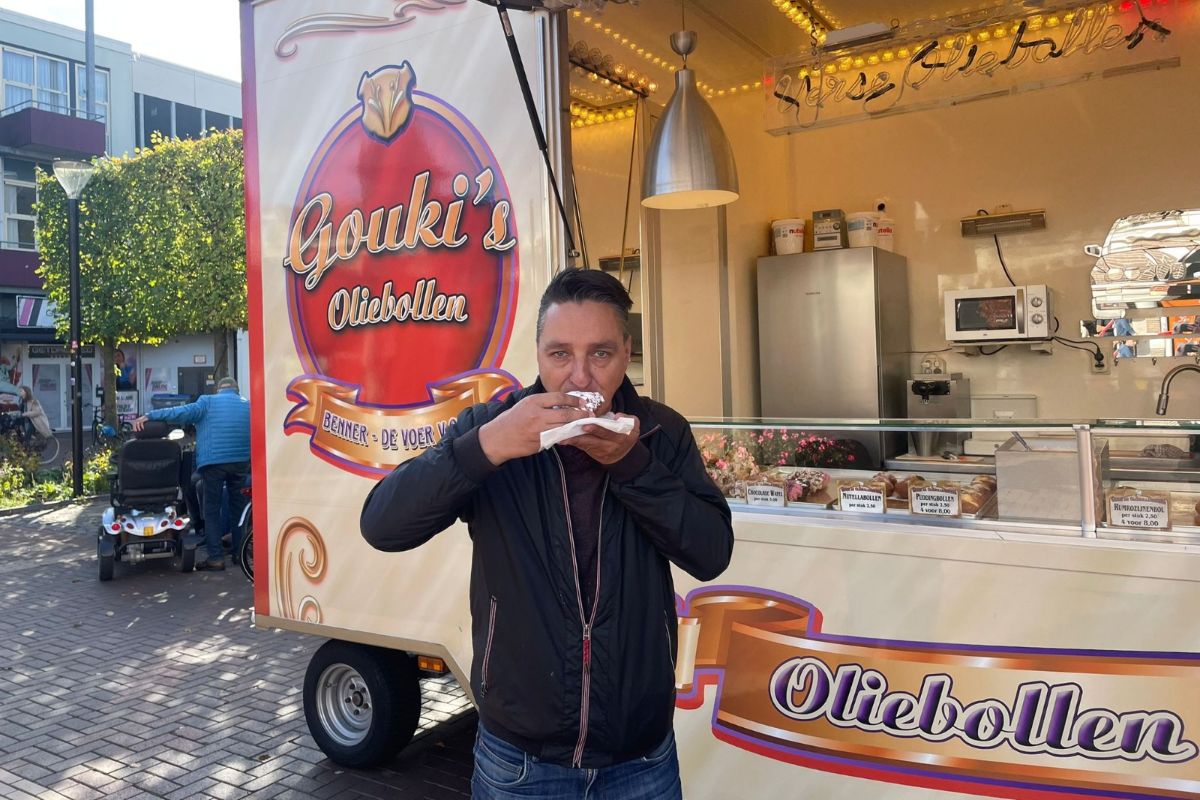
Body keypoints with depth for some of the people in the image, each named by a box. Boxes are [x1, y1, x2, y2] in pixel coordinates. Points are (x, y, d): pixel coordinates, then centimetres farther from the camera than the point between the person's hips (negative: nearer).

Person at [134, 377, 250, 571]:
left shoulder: (208, 401, 3)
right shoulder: (248, 406, 13)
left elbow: (182, 412, -12)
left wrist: (150, 416, -15)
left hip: (213, 462, -3)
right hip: (240, 462, 3)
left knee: (211, 509, 3)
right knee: (238, 507, 15)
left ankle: (215, 556, -1)